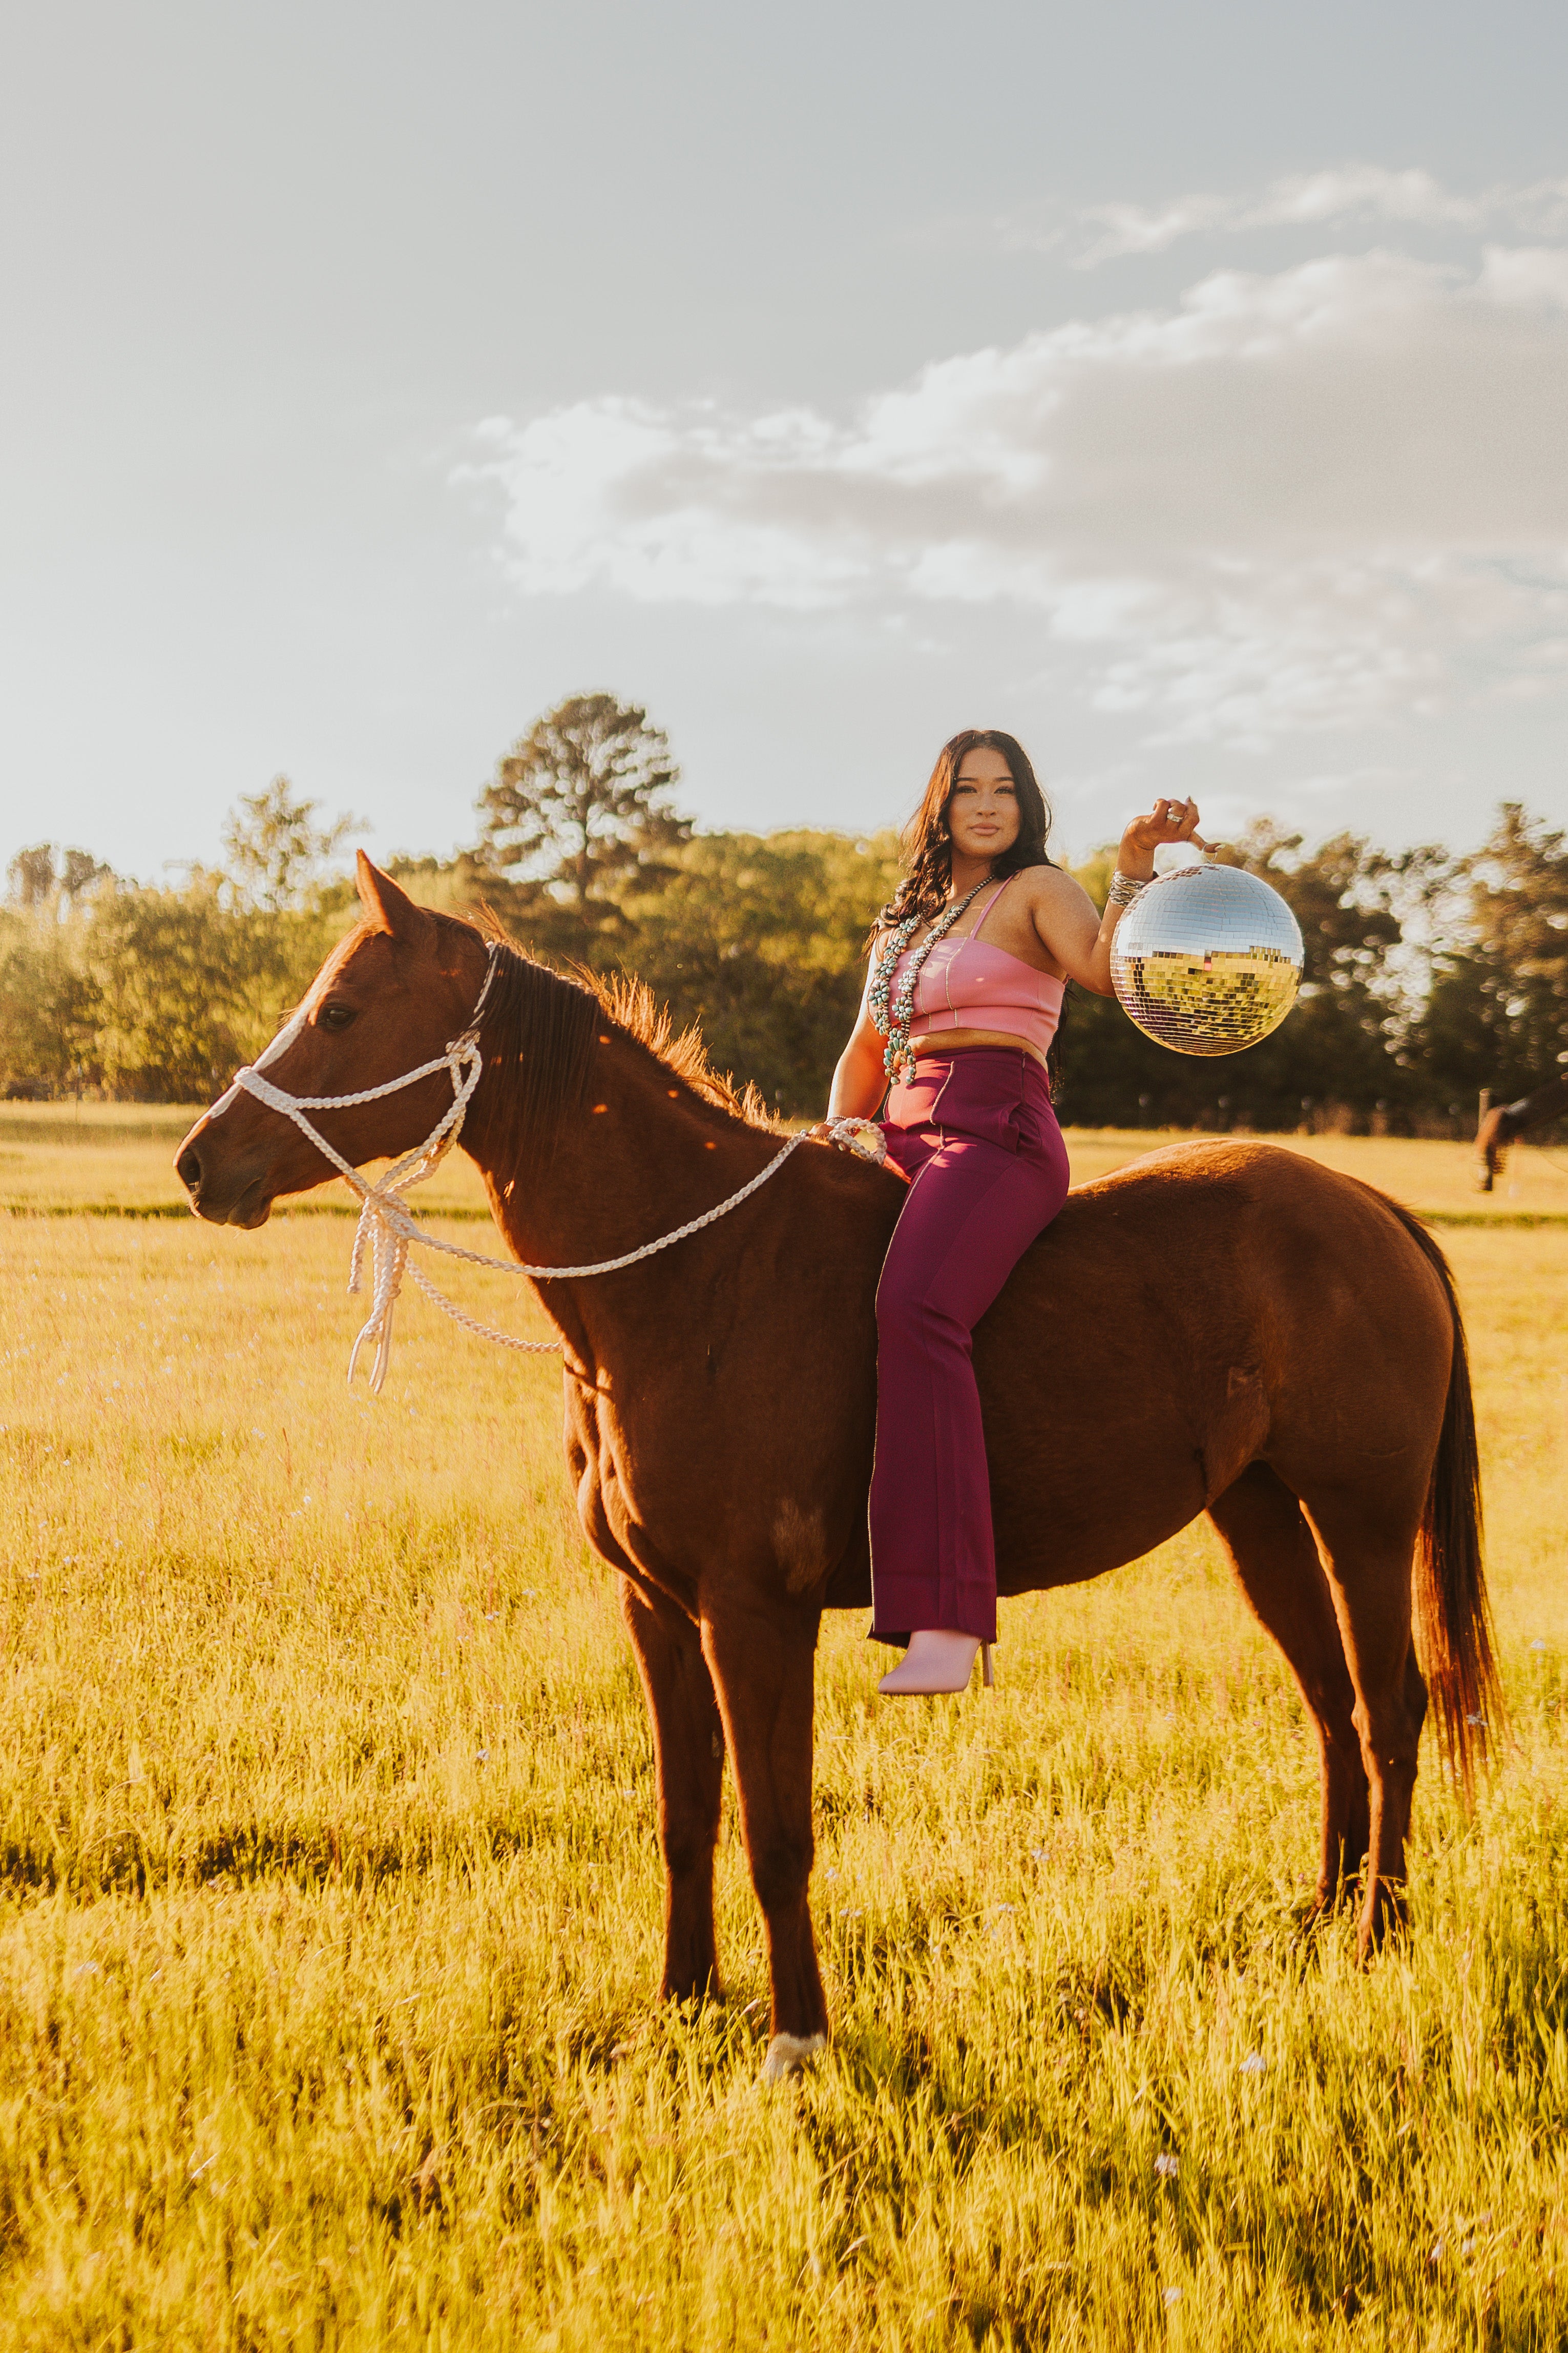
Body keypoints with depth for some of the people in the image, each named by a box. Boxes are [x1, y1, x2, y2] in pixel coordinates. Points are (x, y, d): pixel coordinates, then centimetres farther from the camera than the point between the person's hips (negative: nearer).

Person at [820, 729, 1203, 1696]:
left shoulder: (1038, 891, 6)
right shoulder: (905, 921, 26)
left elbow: (1108, 968, -14)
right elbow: (867, 1048, 29)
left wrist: (1136, 868, -28)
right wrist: (847, 1122, 11)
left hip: (997, 1135, -9)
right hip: (905, 1142, 9)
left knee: (915, 1308, -33)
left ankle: (947, 1623, -43)